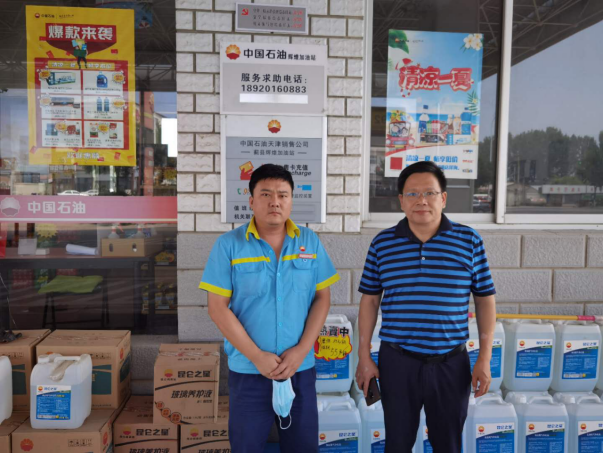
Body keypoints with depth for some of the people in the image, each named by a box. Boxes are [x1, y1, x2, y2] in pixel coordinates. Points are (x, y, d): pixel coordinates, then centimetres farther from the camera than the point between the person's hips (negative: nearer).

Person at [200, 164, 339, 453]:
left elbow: (322, 298, 2)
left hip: (301, 368, 2)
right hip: (248, 370, -2)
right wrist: (257, 356, -13)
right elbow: (218, 307, -8)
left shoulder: (310, 242, 0)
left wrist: (301, 350, -9)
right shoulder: (228, 245, -7)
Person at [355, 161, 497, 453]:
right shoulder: (382, 243, -2)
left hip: (451, 363, 0)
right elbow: (370, 300, 3)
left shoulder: (469, 241, -3)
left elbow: (485, 299, 2)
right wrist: (364, 357, 1)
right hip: (396, 361, 0)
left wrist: (485, 358, -2)